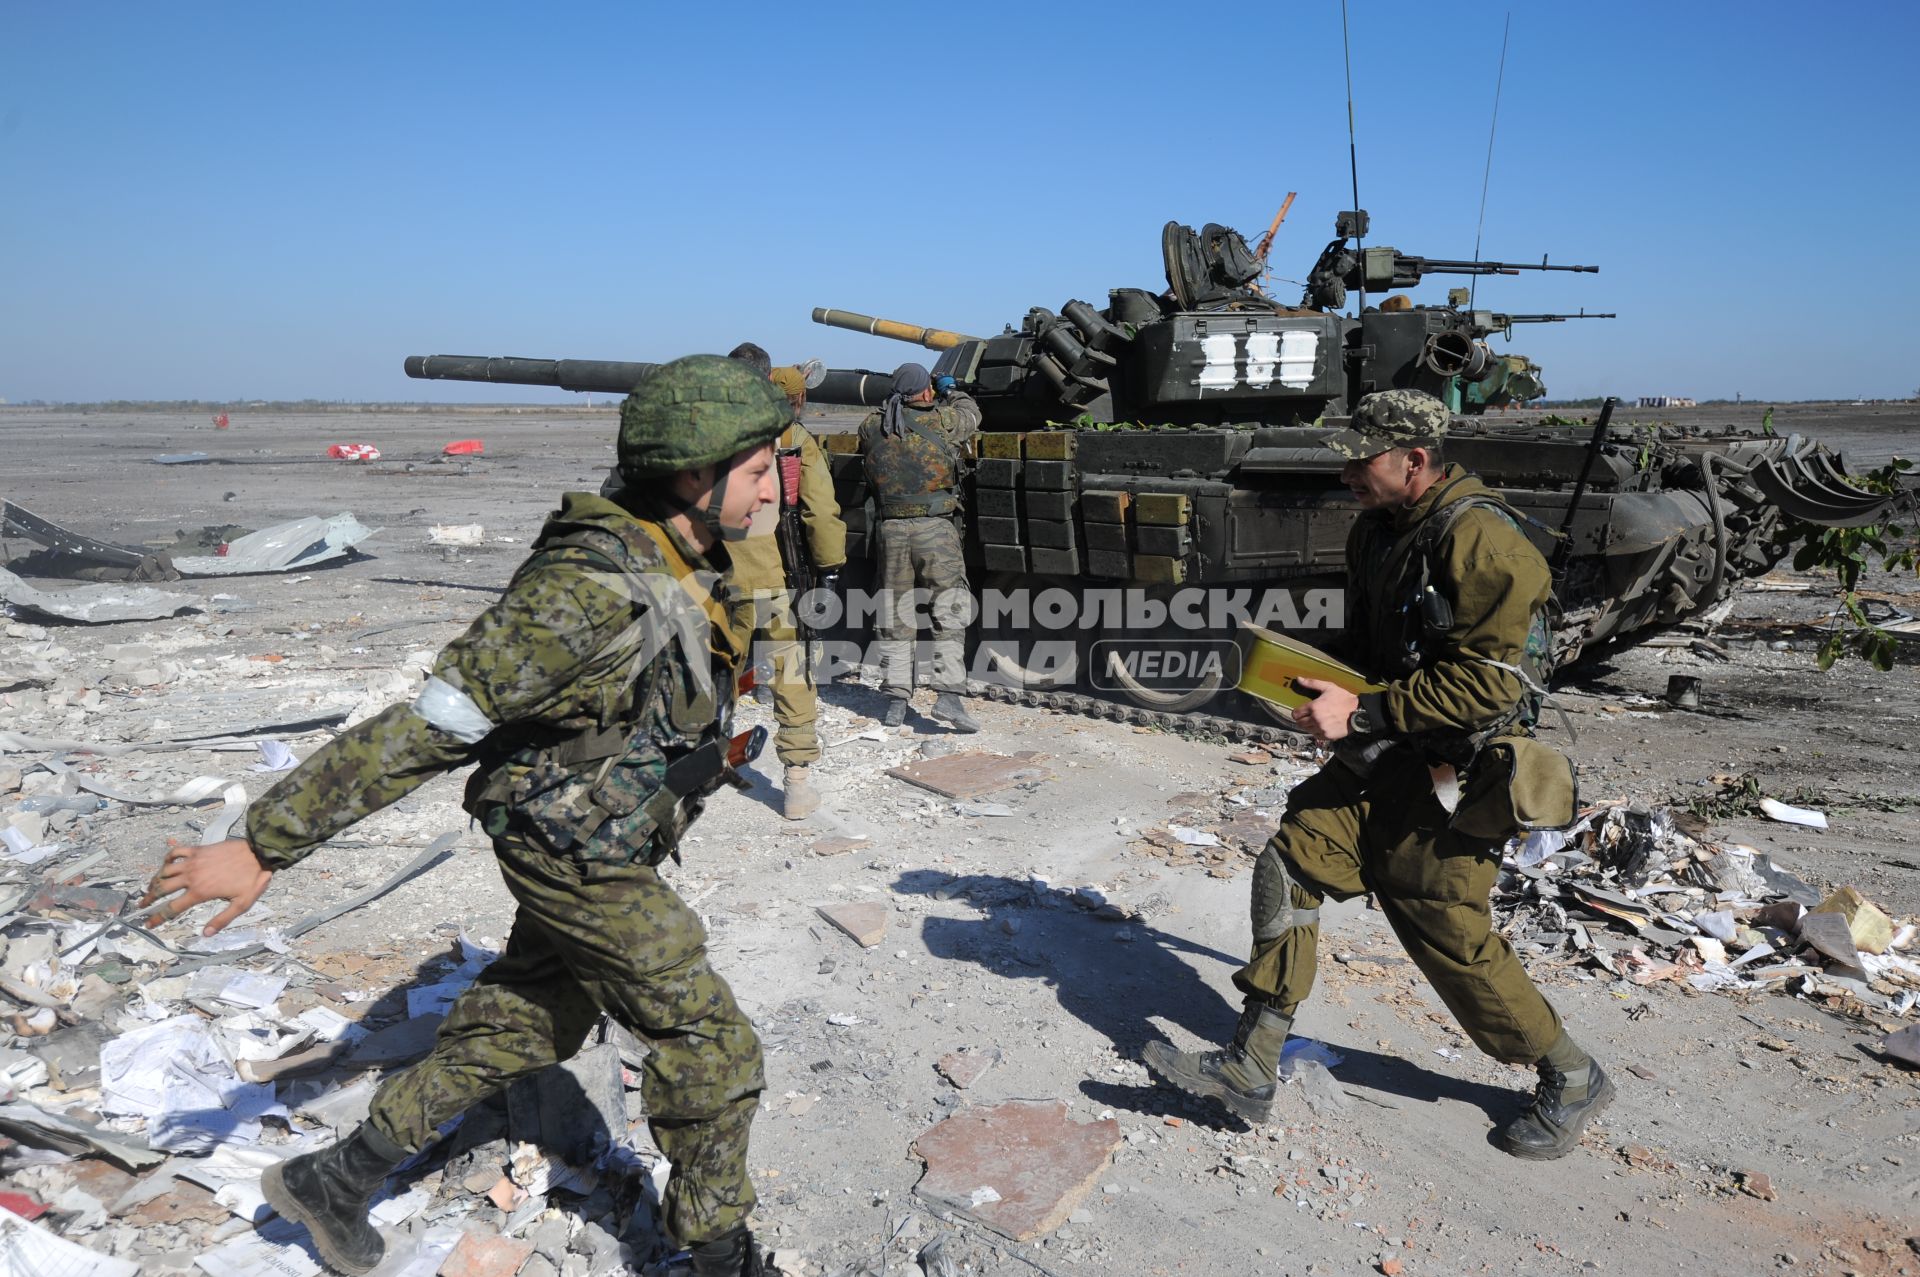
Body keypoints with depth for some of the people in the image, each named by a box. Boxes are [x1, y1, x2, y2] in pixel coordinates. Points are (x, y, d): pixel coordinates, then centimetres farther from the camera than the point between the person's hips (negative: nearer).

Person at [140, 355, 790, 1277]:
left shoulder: (674, 560, -4)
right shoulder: (589, 590, -32)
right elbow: (420, 733, -31)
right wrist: (263, 846, -26)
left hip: (599, 846, 9)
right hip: (581, 864, -9)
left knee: (523, 1028, 24)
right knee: (711, 1052, 5)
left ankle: (337, 1182, 39)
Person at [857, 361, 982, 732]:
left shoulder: (871, 427, 3)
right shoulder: (941, 421, -3)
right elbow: (971, 413, 17)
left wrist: (895, 403, 35)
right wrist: (954, 391, 36)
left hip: (891, 530, 4)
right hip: (935, 528, -3)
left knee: (894, 617, 11)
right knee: (949, 613, 1)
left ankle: (896, 699, 14)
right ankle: (948, 696, -7)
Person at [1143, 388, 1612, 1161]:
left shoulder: (1480, 540, -20)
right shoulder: (1378, 529, 8)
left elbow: (1488, 681, -25)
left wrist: (1361, 714, -24)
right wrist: (1321, 676, 5)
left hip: (1452, 779, -8)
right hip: (1382, 760, 8)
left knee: (1452, 939, 2)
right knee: (1289, 863, -3)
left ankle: (1572, 1080, 29)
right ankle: (1250, 1070, 6)